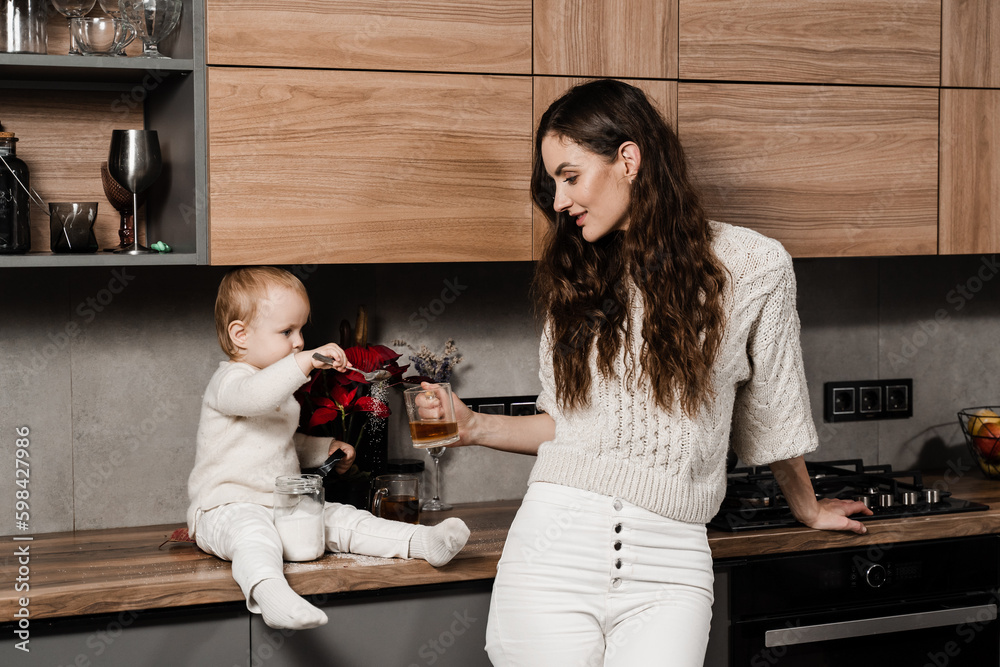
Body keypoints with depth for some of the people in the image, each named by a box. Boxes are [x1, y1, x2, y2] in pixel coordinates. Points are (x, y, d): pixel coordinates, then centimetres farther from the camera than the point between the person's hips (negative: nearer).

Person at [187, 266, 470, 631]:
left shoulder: (280, 388, 21)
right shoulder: (228, 381, -9)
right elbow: (254, 396, -35)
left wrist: (324, 450, 20)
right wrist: (306, 361, -41)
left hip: (284, 507, 9)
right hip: (228, 507, -9)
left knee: (340, 518, -7)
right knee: (254, 533, -40)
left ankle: (422, 542, -13)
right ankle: (268, 591, -66)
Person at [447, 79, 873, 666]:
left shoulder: (752, 266, 0)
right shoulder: (576, 278, 11)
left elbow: (772, 413, 13)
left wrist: (808, 508, 24)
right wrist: (478, 427, 4)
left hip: (668, 566, -2)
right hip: (555, 550, 3)